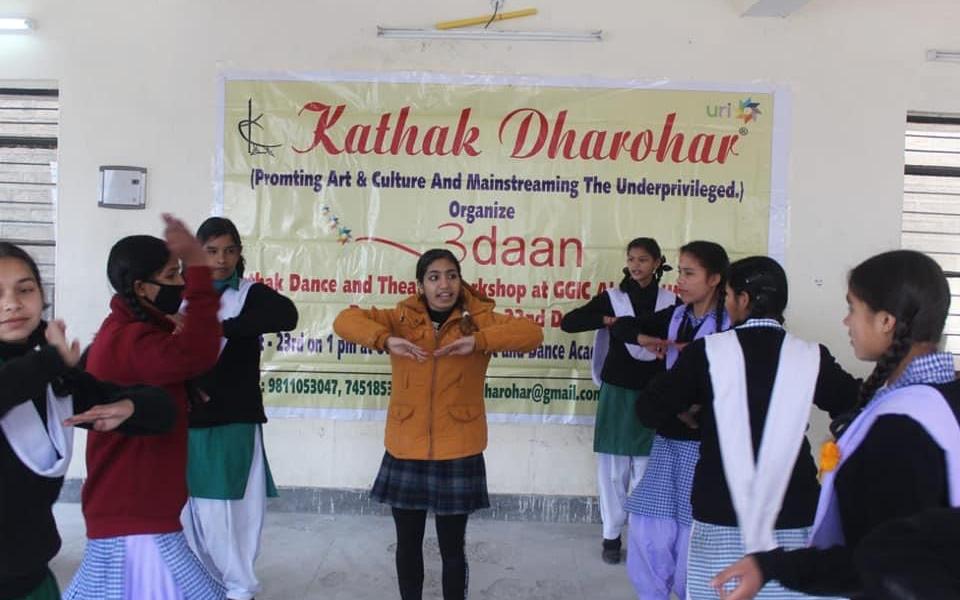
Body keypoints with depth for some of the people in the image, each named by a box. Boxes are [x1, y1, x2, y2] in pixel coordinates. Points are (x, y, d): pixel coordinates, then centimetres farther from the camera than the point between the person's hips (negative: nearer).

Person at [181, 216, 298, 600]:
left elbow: (287, 315, -22)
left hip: (233, 423, -4)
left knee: (226, 512, -2)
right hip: (188, 421, 4)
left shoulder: (249, 293, -2)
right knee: (190, 509, 12)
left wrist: (221, 326, -24)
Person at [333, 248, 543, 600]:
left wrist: (477, 341, -27)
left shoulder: (478, 319, -2)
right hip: (406, 453, 2)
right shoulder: (402, 318, 1)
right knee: (408, 544, 17)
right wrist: (387, 340, -25)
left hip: (457, 454, -1)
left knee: (452, 548, 11)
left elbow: (532, 333, -15)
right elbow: (345, 321, -8)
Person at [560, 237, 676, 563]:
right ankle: (611, 534, 19)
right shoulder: (611, 298, -1)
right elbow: (568, 322, -6)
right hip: (617, 392, 0)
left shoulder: (671, 302, 2)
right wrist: (605, 320, -17)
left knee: (647, 466, 6)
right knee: (613, 466, 5)